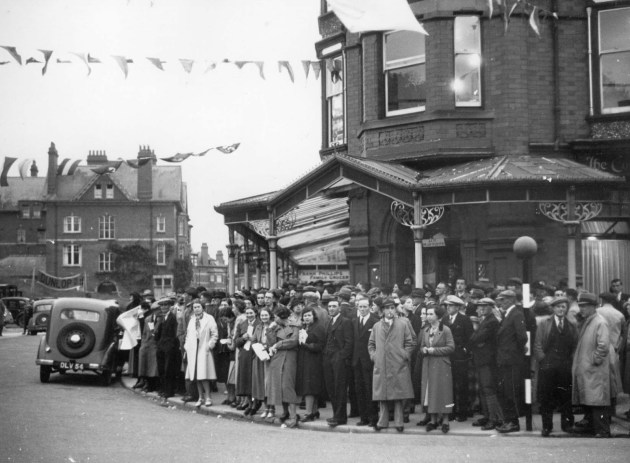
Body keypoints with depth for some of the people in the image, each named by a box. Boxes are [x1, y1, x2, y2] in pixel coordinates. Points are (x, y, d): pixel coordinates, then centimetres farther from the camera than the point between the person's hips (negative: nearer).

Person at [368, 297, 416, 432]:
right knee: (382, 396, 4)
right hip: (381, 366, 2)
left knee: (398, 396, -1)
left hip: (398, 366, -2)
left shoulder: (403, 324, 5)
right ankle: (382, 421, 11)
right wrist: (373, 355, 5)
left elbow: (410, 343, 4)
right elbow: (371, 344, 19)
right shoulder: (377, 326, 13)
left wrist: (404, 355, -4)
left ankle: (398, 422, 4)